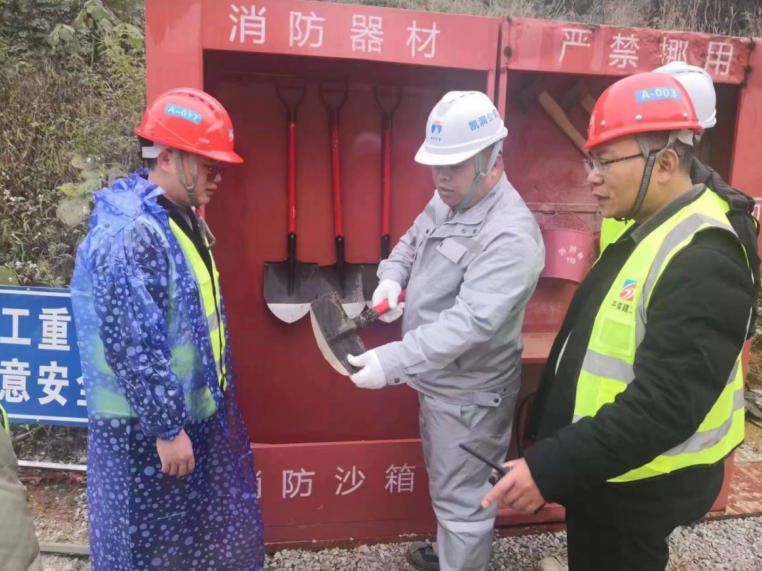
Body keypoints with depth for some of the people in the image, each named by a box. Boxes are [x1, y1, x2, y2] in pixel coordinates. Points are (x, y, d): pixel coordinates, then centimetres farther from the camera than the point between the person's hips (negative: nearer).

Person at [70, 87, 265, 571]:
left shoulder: (179, 219, 6)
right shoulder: (131, 233, -27)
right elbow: (134, 346, -28)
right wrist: (166, 429, -21)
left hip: (195, 413, 9)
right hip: (148, 430, -9)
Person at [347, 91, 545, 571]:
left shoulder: (511, 235, -28)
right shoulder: (446, 202, 2)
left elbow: (471, 321, -35)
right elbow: (410, 243, 16)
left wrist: (392, 361, -40)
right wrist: (392, 278, -6)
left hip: (470, 394, -9)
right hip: (437, 380, 9)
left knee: (462, 499, 9)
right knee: (445, 483, 29)